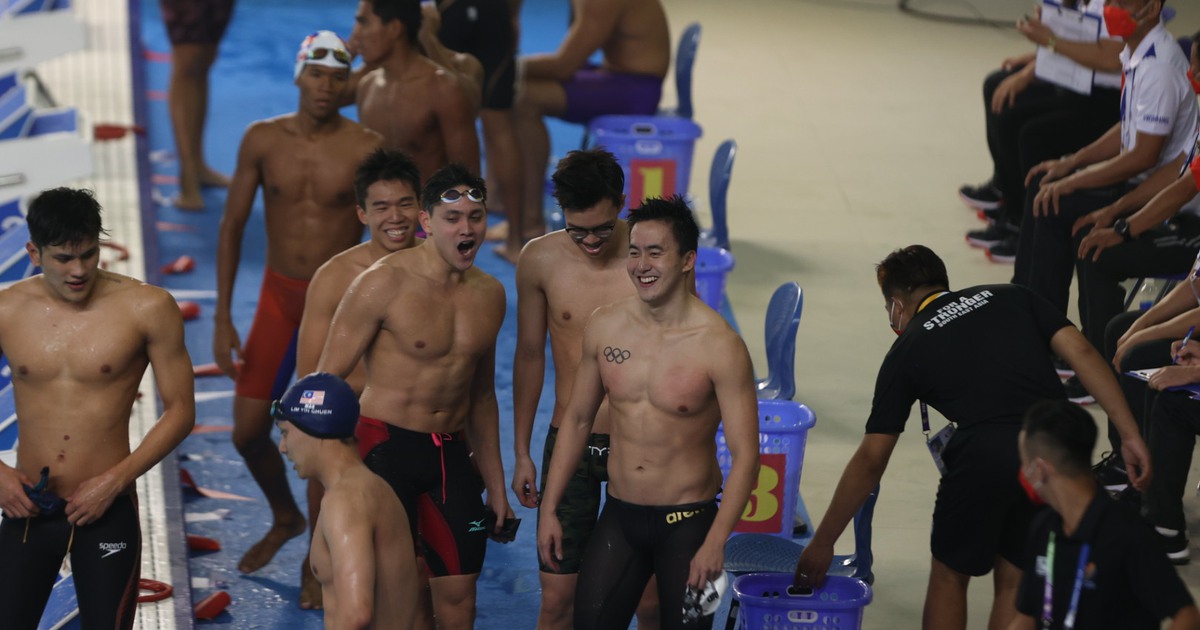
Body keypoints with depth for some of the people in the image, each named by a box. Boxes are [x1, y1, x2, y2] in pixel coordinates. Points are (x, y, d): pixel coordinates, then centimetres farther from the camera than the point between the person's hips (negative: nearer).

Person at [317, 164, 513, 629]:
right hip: (385, 446, -5)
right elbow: (326, 381, -10)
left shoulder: (490, 294, 8)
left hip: (451, 454, 6)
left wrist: (495, 484, 19)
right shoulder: (383, 284, -11)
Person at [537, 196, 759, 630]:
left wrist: (715, 543, -22)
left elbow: (745, 455, -14)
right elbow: (577, 419, 11)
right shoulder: (604, 326, -1)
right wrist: (549, 509, 9)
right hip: (618, 516, 4)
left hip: (687, 523, -4)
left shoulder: (719, 346, -15)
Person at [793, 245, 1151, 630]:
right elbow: (1080, 352, 7)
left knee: (950, 574, 19)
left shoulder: (908, 349, 16)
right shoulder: (1011, 297, 23)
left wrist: (822, 543, 23)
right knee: (1014, 581, 19)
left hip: (986, 455, -3)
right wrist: (1130, 435, 6)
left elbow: (870, 460, 15)